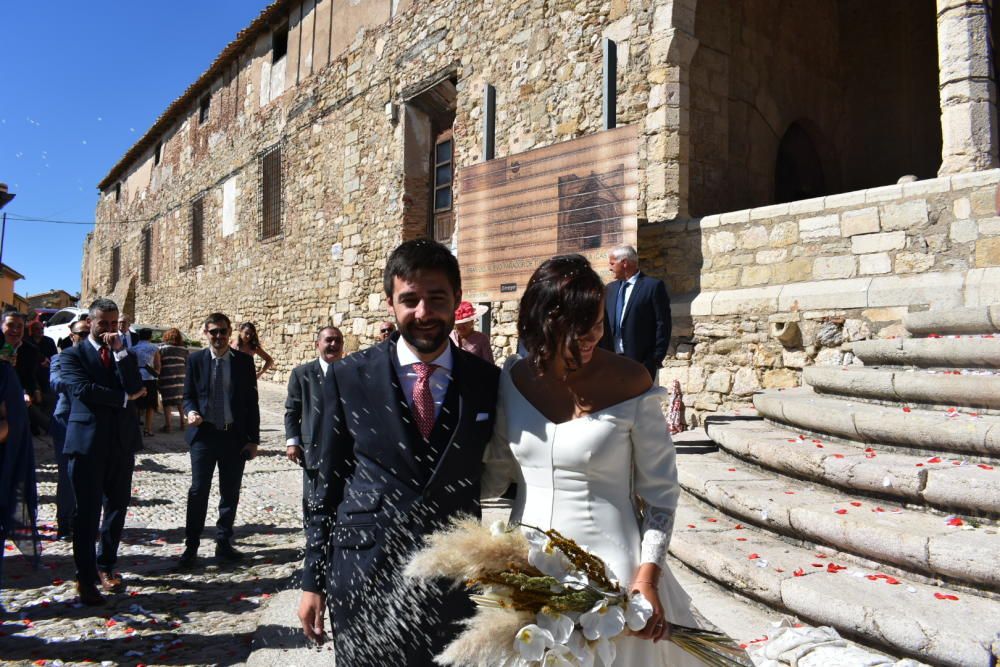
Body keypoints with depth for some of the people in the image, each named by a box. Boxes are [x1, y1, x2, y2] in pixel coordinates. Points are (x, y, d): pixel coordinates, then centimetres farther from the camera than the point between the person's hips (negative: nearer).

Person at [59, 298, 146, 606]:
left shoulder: (125, 355, 12)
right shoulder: (72, 355, 2)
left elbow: (134, 387, -6)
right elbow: (82, 389, -15)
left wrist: (120, 351, -10)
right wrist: (124, 398, -8)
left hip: (122, 441, 4)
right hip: (88, 442, -4)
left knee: (117, 508, 11)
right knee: (87, 512, -1)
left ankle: (106, 566, 27)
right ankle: (86, 578, 9)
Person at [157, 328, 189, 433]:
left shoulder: (162, 347, -3)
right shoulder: (183, 349, 6)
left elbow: (158, 364, -3)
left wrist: (157, 378, 7)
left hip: (166, 378, -4)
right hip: (181, 378, 4)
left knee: (167, 402, 1)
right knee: (180, 401, 16)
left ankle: (167, 425, 1)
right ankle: (181, 423, 23)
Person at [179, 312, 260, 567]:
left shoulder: (244, 360, 0)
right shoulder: (196, 360, 0)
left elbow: (251, 400, 2)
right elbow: (188, 396, 8)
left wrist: (253, 439, -1)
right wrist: (191, 411, -16)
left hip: (235, 436, 1)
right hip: (204, 434, -1)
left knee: (230, 493, 9)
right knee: (198, 491, 1)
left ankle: (224, 544, 23)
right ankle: (191, 546, 13)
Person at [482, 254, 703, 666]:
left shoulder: (628, 382, -14)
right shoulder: (514, 379, -3)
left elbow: (660, 489, -6)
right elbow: (496, 474, 7)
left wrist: (648, 574, -11)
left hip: (608, 567, -3)